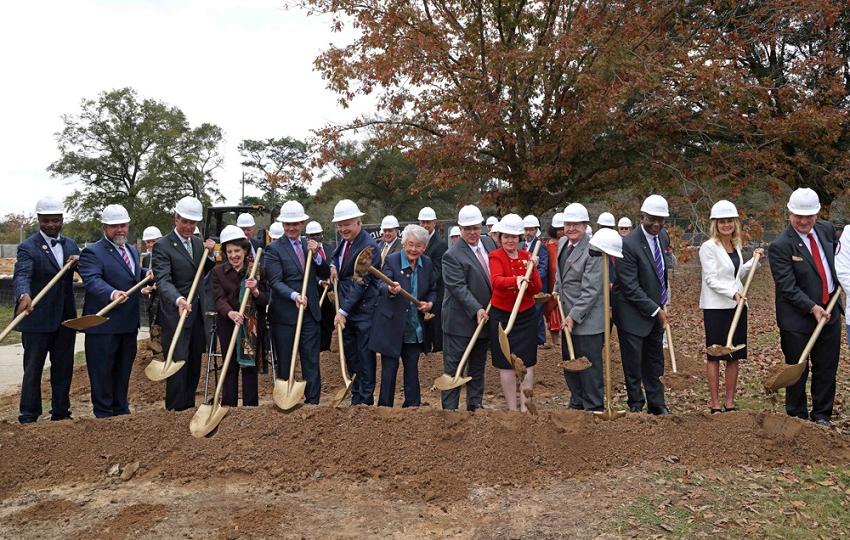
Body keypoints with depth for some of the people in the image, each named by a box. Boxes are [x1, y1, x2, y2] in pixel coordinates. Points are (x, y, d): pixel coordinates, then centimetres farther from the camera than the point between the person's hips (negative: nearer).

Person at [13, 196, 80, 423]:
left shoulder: (71, 245, 10)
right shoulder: (28, 247, -8)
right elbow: (22, 275, -24)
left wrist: (80, 260, -12)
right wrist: (24, 295, -44)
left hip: (65, 318, 5)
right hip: (37, 318, -5)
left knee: (63, 368, 13)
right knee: (33, 369, 3)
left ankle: (61, 412, 24)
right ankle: (28, 417, 12)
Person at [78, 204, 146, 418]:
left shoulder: (133, 250, 16)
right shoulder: (92, 253, -10)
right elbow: (93, 281, -26)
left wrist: (147, 273, 8)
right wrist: (112, 293, -45)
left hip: (129, 324, 8)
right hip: (103, 326, -7)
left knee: (123, 371, 17)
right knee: (102, 373, 2)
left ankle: (121, 410, 30)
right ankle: (104, 415, 12)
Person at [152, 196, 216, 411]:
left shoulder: (198, 242, 10)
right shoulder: (162, 246, -11)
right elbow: (163, 280, -22)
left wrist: (209, 254, 1)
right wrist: (178, 300, -40)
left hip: (197, 313, 7)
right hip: (176, 314, -7)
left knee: (194, 364, 13)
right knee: (178, 366, -5)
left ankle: (189, 407, 24)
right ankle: (175, 410, 3)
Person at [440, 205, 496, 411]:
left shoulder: (488, 243, 7)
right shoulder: (452, 255, -16)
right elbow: (459, 287, -21)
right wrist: (477, 309, -28)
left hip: (485, 318, 7)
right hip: (461, 322, -7)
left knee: (478, 367, 16)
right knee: (453, 368, 0)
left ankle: (475, 405, 26)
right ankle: (449, 409, 6)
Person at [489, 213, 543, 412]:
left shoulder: (528, 257, 5)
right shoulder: (496, 256, -6)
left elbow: (537, 289, -1)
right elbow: (496, 281, -27)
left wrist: (532, 270, -16)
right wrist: (516, 280, -45)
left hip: (526, 315, 3)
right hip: (502, 316, -3)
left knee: (527, 362, 5)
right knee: (506, 364, 3)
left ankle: (524, 405, 16)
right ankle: (512, 408, 14)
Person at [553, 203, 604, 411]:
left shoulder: (593, 250, -19)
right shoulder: (562, 243, 7)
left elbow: (591, 290, -21)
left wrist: (574, 316, -21)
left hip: (587, 320, -8)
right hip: (567, 316, 9)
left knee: (589, 365, 2)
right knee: (569, 363, 18)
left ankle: (594, 407, 15)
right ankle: (577, 403, 33)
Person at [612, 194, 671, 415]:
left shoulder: (664, 238, 4)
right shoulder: (628, 244, -21)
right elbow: (630, 287, -21)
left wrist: (663, 304, 15)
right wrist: (656, 310, -18)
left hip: (657, 310, 7)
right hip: (633, 313, -7)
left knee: (655, 362, 15)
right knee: (633, 363, 4)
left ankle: (656, 404, 27)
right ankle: (636, 405, 19)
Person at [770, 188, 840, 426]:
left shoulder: (827, 229, 3)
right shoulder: (780, 246, -16)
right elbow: (788, 288, -17)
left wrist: (841, 281, 6)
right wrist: (813, 308, -23)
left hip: (829, 312, 6)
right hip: (797, 319, -5)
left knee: (827, 369, 13)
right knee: (798, 371, 6)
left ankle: (822, 415, 28)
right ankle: (798, 417, 21)